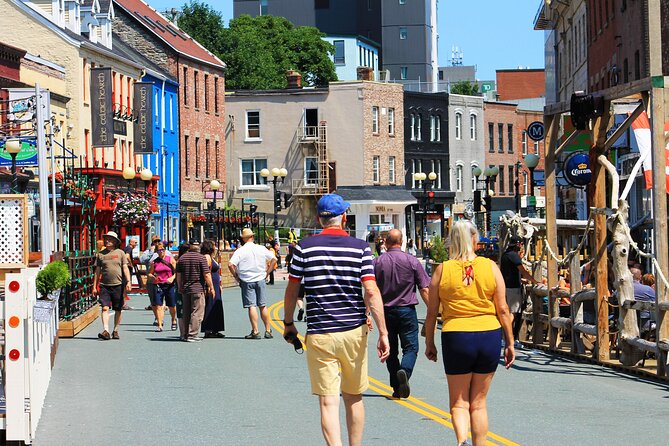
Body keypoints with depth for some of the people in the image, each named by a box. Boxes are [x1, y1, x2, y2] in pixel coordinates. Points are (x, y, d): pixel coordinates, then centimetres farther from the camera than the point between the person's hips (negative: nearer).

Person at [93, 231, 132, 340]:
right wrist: (94, 286, 9)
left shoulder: (120, 253, 6)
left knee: (118, 310, 6)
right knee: (105, 308, -13)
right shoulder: (101, 254, 9)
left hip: (118, 285, 0)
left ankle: (115, 331, 18)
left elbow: (125, 268, 4)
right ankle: (106, 330, -20)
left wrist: (128, 282, -8)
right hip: (104, 285, 0)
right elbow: (97, 271, 12)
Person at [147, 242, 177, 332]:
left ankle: (174, 321, 34)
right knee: (158, 305, -9)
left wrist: (172, 278, -18)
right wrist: (152, 276, -10)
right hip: (158, 285, 1)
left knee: (172, 306, 7)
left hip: (169, 285, -1)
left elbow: (176, 272, 0)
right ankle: (160, 325, -7)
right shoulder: (154, 262, 8)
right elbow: (150, 273, 13)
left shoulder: (171, 259, 2)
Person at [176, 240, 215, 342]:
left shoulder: (182, 258, 8)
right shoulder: (201, 258, -7)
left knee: (186, 313, 13)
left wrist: (180, 287, 22)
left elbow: (178, 275, 12)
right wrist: (211, 287, -3)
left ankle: (186, 334, 16)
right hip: (198, 289, -5)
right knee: (197, 313, -4)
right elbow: (206, 274, -11)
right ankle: (192, 335, -10)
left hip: (185, 289, 5)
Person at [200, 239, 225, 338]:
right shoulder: (206, 257, -13)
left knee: (216, 308, 11)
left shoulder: (211, 258, 19)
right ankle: (208, 331, -7)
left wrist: (219, 286, 24)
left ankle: (215, 331, 15)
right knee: (209, 308, -8)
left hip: (215, 287, 10)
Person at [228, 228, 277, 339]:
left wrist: (236, 276, -2)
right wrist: (267, 272, 11)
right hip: (260, 280, 3)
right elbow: (274, 259, 6)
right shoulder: (261, 249, 2)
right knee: (263, 306, 9)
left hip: (246, 281, -3)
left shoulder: (240, 251, -8)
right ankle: (268, 331, 12)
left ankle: (255, 331, -7)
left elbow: (230, 264, -17)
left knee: (251, 306, -3)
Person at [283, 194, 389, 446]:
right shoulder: (360, 248, -1)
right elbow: (371, 292, -9)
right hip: (354, 331, 1)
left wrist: (288, 324, 18)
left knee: (328, 402, -4)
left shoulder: (305, 248, -1)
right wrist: (383, 333, -8)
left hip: (319, 335, -1)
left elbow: (292, 291, 4)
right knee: (353, 398, 16)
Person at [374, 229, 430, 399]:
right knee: (410, 347, 1)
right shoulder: (412, 261, -4)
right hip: (406, 310, -2)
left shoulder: (377, 262, 0)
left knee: (391, 351, 11)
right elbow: (424, 290, -4)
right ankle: (404, 371, -28)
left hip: (385, 311, 2)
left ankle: (397, 388, 11)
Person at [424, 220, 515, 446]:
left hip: (456, 338, -1)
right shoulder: (490, 267, 0)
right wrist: (510, 343, 8)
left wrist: (429, 343, 13)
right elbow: (503, 310, 0)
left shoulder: (442, 270, -2)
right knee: (478, 402, 13)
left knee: (459, 402, 7)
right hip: (489, 336, 1)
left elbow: (431, 313, 1)